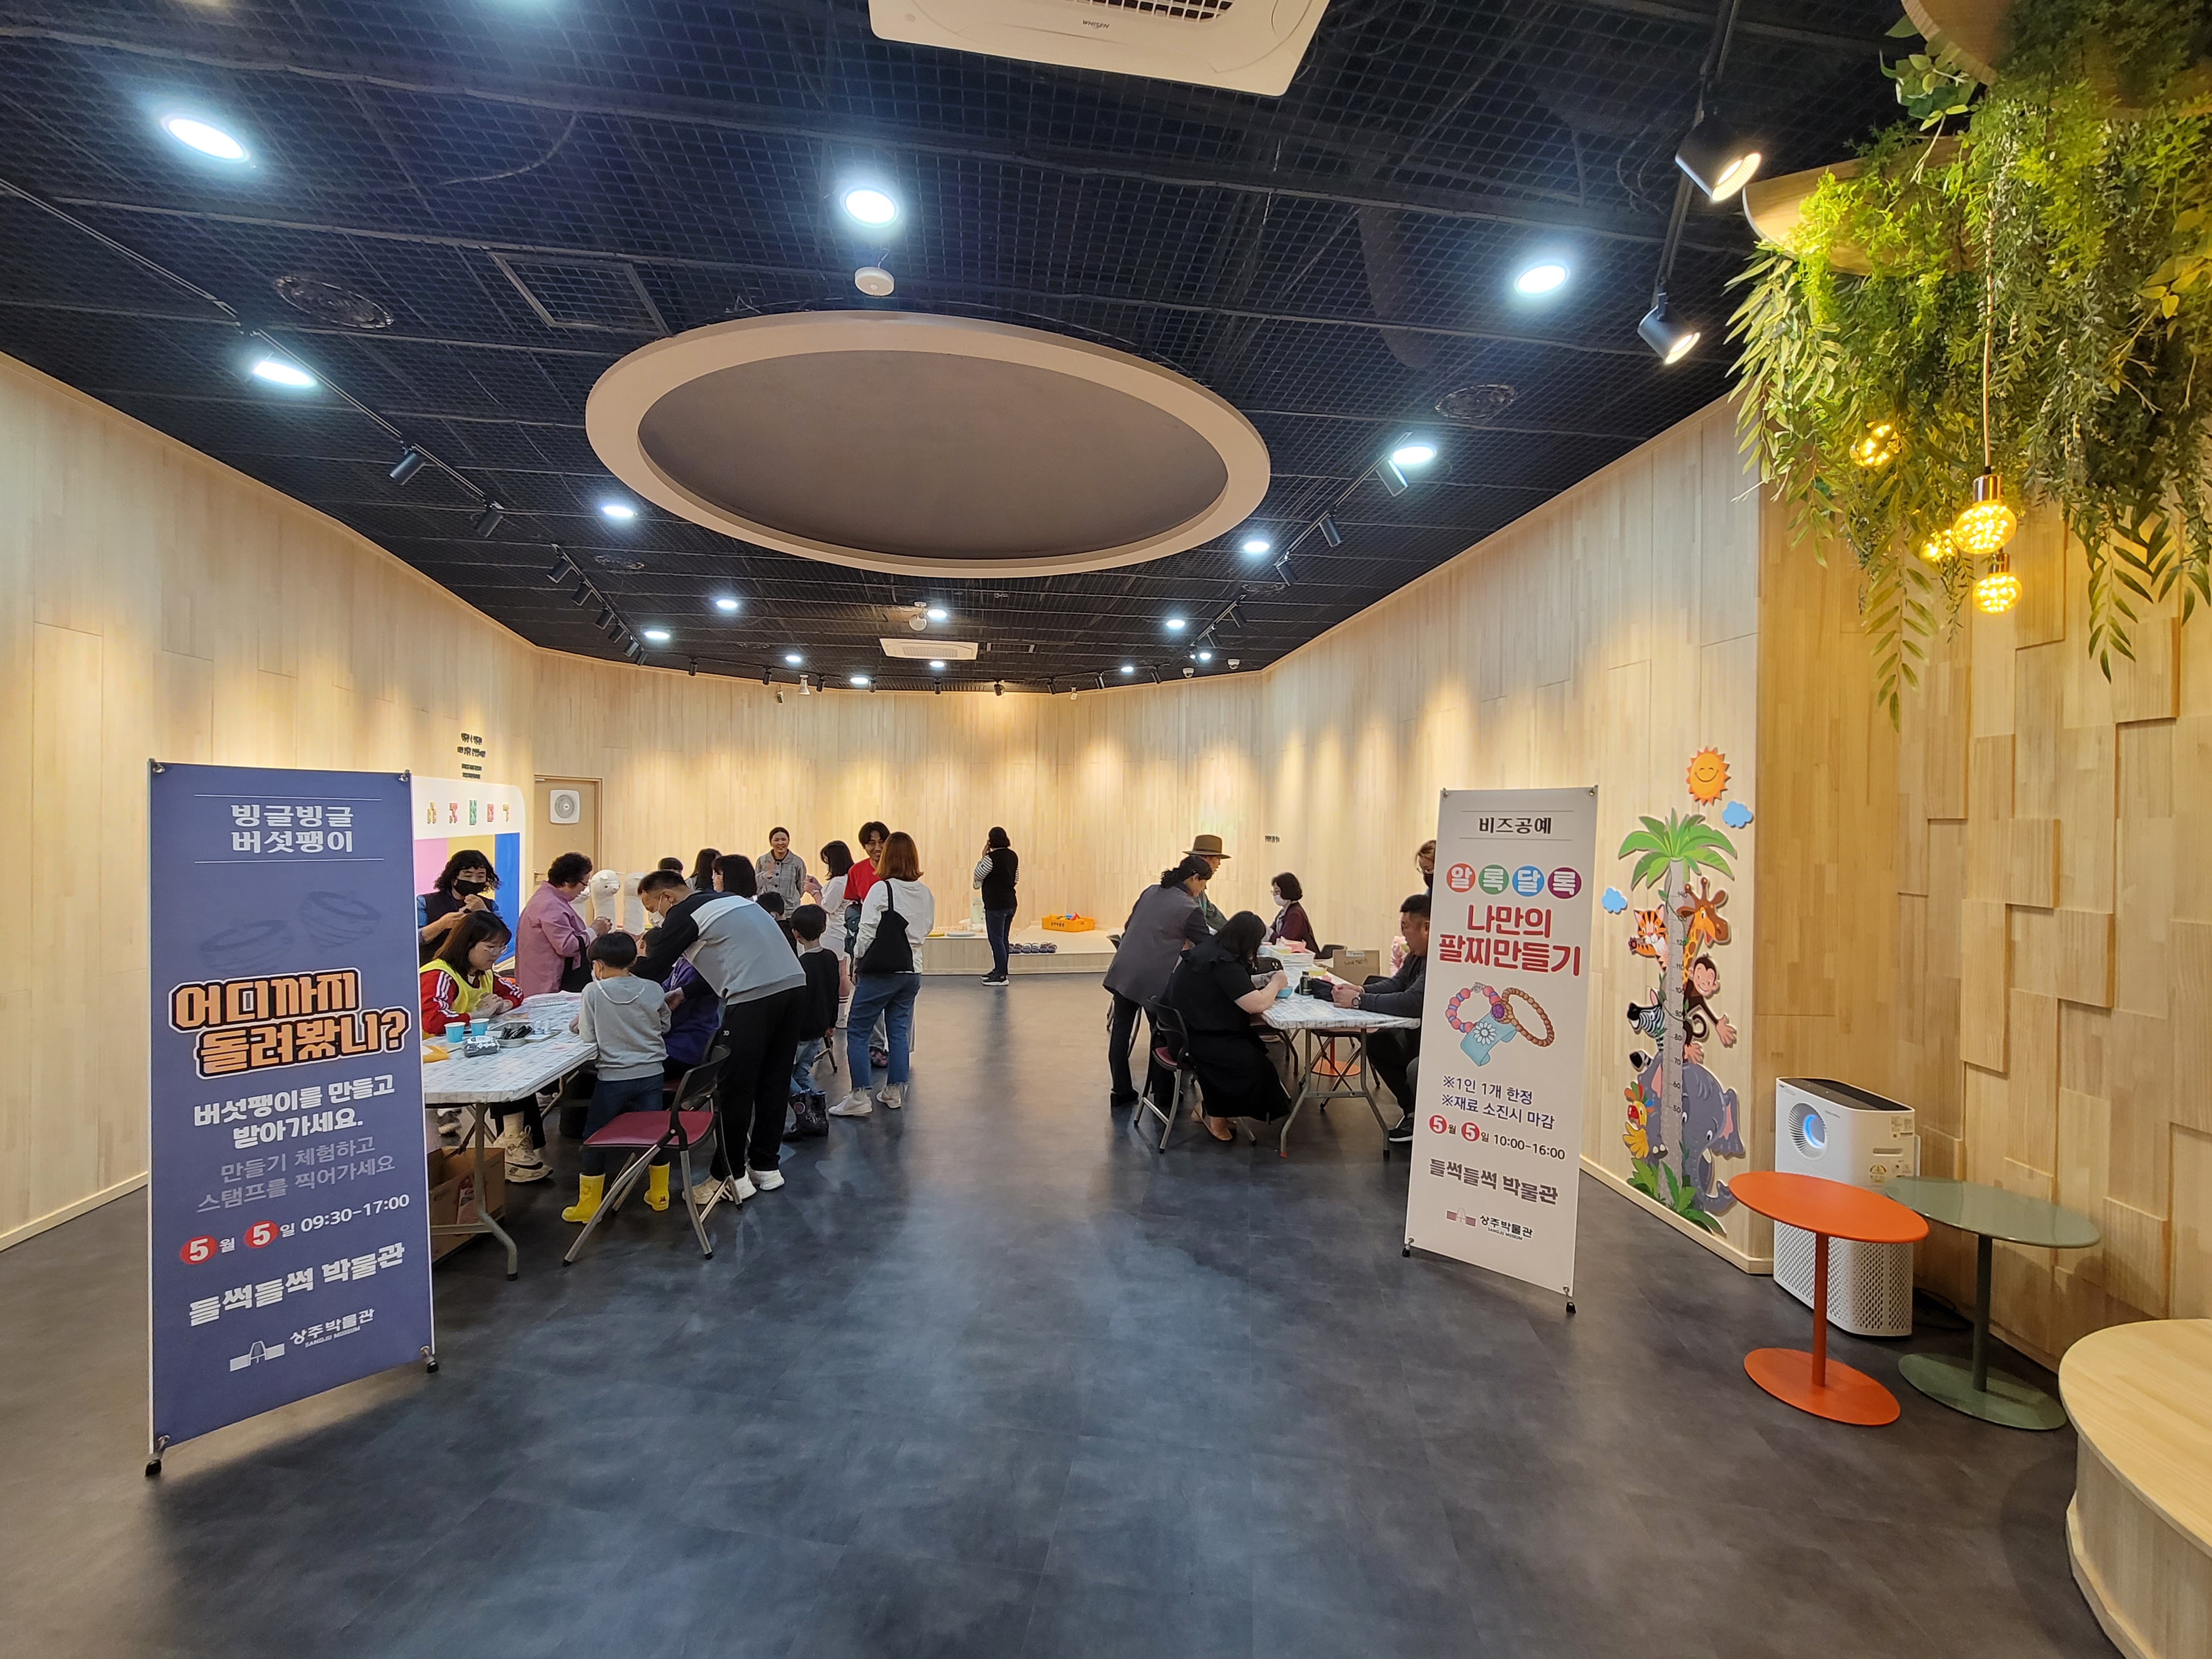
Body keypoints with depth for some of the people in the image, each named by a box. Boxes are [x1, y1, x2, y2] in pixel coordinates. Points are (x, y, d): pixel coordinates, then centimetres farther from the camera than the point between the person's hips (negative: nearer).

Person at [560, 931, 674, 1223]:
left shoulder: (593, 992, -10)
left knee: (594, 1137, 13)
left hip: (613, 1078, -3)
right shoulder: (653, 990, -4)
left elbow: (588, 1036, -5)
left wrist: (581, 1022, 15)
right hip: (651, 1074, 3)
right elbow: (664, 1027, 9)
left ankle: (589, 1204, 21)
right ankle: (659, 1194, 26)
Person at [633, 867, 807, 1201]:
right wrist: (683, 994, 28)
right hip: (794, 984, 8)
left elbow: (652, 972, 4)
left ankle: (732, 1178, 17)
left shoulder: (684, 914, 2)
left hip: (755, 996, -8)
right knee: (774, 1081, 17)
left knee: (734, 1089, 6)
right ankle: (766, 1166, 28)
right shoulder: (728, 900, 26)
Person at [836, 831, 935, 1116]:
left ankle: (859, 1098, 2)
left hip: (881, 971, -6)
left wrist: (857, 962, 2)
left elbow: (867, 931, -11)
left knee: (857, 1030, 3)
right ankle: (894, 1092, 19)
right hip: (912, 971, 6)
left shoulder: (881, 889, -12)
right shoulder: (925, 894, 6)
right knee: (899, 1032, 13)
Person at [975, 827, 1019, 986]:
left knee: (996, 940, -1)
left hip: (996, 905, -8)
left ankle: (1001, 976, 3)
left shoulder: (991, 858, -18)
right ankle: (999, 971, 26)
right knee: (1003, 939, 16)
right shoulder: (1013, 856, 6)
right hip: (1010, 903, 8)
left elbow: (978, 876, -8)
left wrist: (983, 857, -4)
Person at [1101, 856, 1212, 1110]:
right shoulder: (1189, 909, -8)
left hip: (1122, 972, 6)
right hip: (1153, 980, -6)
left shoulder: (1151, 891, 10)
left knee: (1121, 1031, 12)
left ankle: (1121, 1091, 21)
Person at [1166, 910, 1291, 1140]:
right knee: (1256, 1065, -9)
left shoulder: (1207, 948, 6)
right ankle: (1217, 1118, 12)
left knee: (1255, 1042, 8)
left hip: (1184, 1029, 10)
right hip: (1194, 1040, -10)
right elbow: (1256, 1004, -26)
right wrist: (1276, 984, -7)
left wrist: (1263, 983, 5)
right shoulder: (1225, 963, -23)